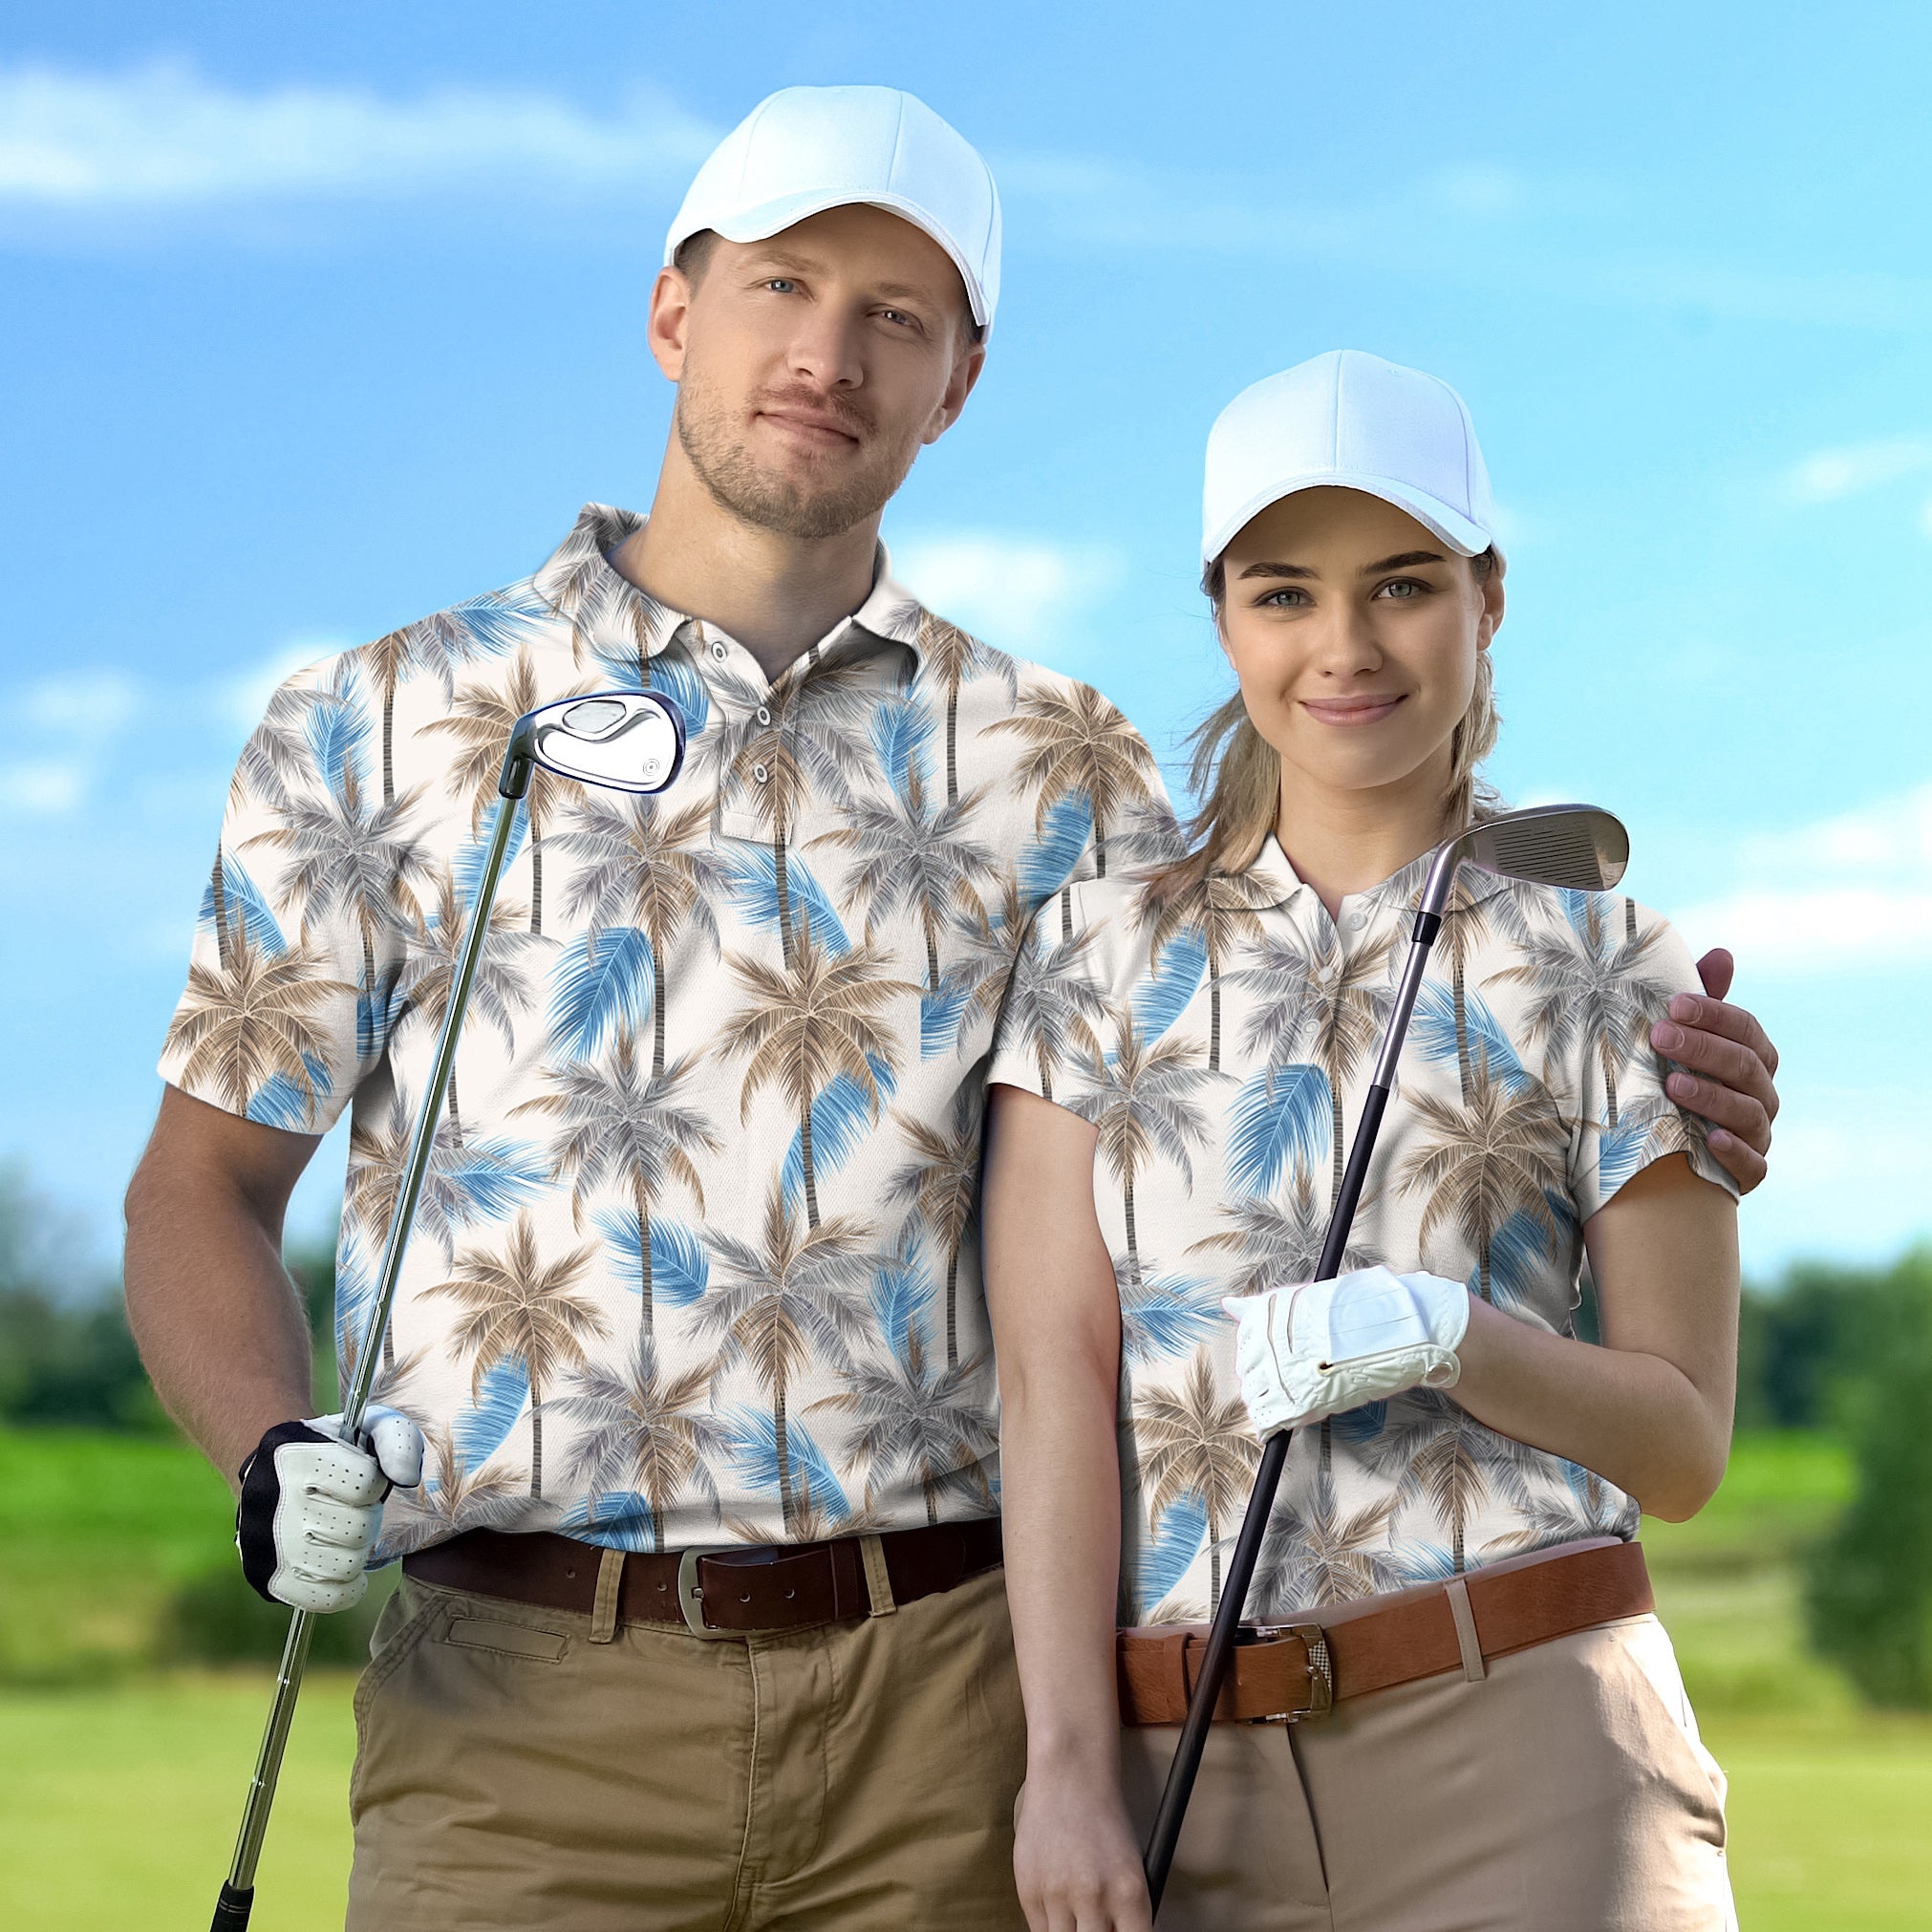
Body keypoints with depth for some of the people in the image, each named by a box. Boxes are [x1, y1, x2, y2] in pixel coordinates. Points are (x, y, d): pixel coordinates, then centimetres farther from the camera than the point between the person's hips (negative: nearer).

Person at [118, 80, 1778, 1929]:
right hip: (526, 1702, -1)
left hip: (944, 1704, 2)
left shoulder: (1057, 771, 11)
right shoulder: (377, 727, 8)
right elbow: (198, 1188, 10)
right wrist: (276, 1463, -9)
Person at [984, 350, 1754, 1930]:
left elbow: (1683, 1443, 4)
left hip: (1524, 1755, -1)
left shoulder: (1609, 970, 5)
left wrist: (1440, 1334, -14)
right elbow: (1052, 1384, 0)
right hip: (1190, 1779, 1)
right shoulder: (1106, 954, 8)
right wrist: (1067, 1765, -9)